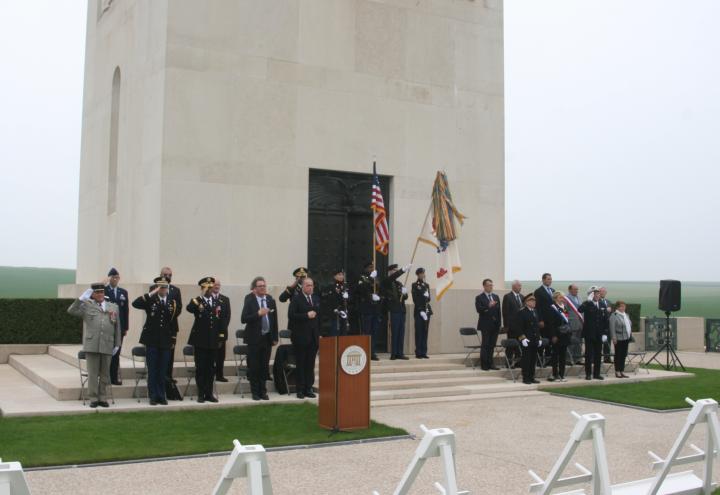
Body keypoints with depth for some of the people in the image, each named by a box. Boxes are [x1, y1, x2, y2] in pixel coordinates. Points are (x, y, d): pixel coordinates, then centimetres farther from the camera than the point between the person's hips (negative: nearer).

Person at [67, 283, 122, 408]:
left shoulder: (113, 307, 13)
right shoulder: (86, 306, 7)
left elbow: (117, 327, 14)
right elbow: (71, 311, -6)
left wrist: (117, 344, 11)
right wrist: (82, 298, -12)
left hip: (107, 345, 2)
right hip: (91, 345, -2)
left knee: (105, 373, 7)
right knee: (93, 373, 2)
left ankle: (102, 397, 16)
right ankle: (93, 398, 9)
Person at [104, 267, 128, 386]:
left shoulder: (123, 292, 11)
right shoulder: (103, 290, 0)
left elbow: (126, 310, 10)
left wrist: (125, 327, 5)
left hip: (119, 327, 3)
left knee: (116, 353, 6)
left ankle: (114, 377, 11)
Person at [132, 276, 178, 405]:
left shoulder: (172, 302, 6)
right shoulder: (150, 300, -1)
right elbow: (135, 304, -20)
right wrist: (151, 294, -22)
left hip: (165, 340, 2)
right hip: (152, 340, -2)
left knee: (163, 371, 7)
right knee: (152, 370, 4)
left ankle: (161, 396, 15)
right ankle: (153, 396, 11)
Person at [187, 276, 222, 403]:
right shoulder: (196, 301, -2)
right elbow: (189, 309, -26)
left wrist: (220, 339, 10)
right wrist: (201, 296, -32)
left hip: (213, 340, 4)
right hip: (200, 339, -4)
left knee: (211, 367, 8)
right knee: (200, 367, 1)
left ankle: (209, 393, 14)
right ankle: (201, 394, 8)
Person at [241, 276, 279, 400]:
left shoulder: (270, 300, 5)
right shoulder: (249, 300, -6)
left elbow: (274, 319, 9)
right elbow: (243, 319, -13)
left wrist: (275, 338, 7)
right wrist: (258, 314, -24)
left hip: (267, 337, 3)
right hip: (254, 338, -3)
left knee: (264, 366, 9)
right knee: (254, 367, 3)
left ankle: (263, 391, 19)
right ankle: (255, 392, 14)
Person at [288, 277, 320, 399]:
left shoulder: (316, 299, 13)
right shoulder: (296, 299, -5)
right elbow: (291, 315, -14)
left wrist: (320, 333, 10)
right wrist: (306, 315, -18)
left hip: (314, 337, 5)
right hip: (300, 337, -5)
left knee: (311, 364, 7)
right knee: (300, 364, 2)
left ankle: (309, 388, 13)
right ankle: (300, 389, 8)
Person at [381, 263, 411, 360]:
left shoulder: (399, 283, 20)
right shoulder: (386, 282, 0)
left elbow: (405, 297, 19)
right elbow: (392, 277, -23)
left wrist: (405, 293, -5)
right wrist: (403, 269, -29)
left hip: (401, 310, 7)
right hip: (394, 310, -7)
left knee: (401, 333, 5)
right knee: (395, 332, -7)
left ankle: (400, 353, 10)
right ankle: (394, 354, -2)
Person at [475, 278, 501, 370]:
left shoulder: (496, 297, 14)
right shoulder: (479, 298, -3)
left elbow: (498, 311, 14)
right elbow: (479, 309, -16)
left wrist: (499, 323, 8)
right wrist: (488, 306, -29)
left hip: (495, 325, 5)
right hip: (486, 325, -5)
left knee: (492, 345, 7)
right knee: (485, 345, -2)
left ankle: (490, 363, 13)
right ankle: (484, 365, 3)